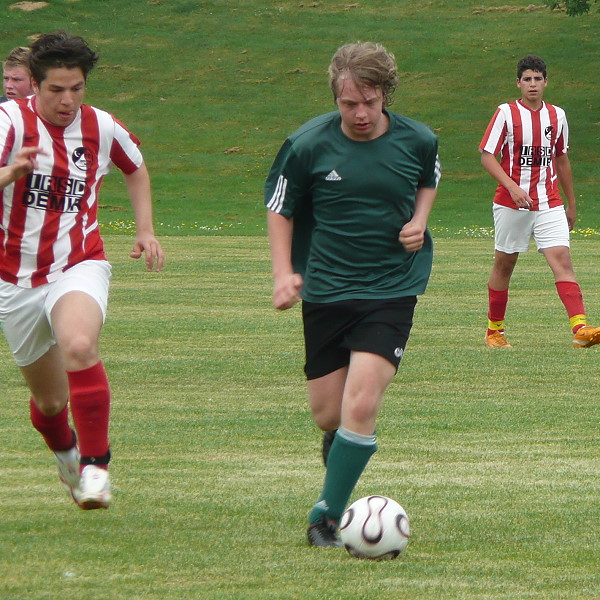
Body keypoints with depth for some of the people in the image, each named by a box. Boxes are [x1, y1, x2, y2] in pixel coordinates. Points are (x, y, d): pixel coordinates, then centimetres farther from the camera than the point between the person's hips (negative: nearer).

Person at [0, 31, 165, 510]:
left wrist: (145, 230, 12)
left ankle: (95, 465, -24)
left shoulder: (102, 128, 0)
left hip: (79, 268, 0)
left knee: (79, 346, -34)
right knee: (49, 400, 12)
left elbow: (136, 168, 22)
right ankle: (67, 456, 48)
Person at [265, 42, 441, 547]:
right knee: (327, 414, 5)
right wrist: (284, 273, -5)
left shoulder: (417, 141, -4)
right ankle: (343, 451, 43)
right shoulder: (308, 145, -8)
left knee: (360, 406, -17)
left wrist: (418, 220, 0)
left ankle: (326, 517, -6)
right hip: (325, 291, 1)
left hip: (392, 291, -1)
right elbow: (280, 207, 6)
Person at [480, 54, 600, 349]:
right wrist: (512, 187, -21)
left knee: (561, 259, -13)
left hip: (549, 203, 2)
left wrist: (571, 205, 22)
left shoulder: (557, 115, 9)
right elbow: (487, 156, -7)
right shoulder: (506, 113, -4)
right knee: (504, 263, 8)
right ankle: (494, 330, 24)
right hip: (511, 203, -2)